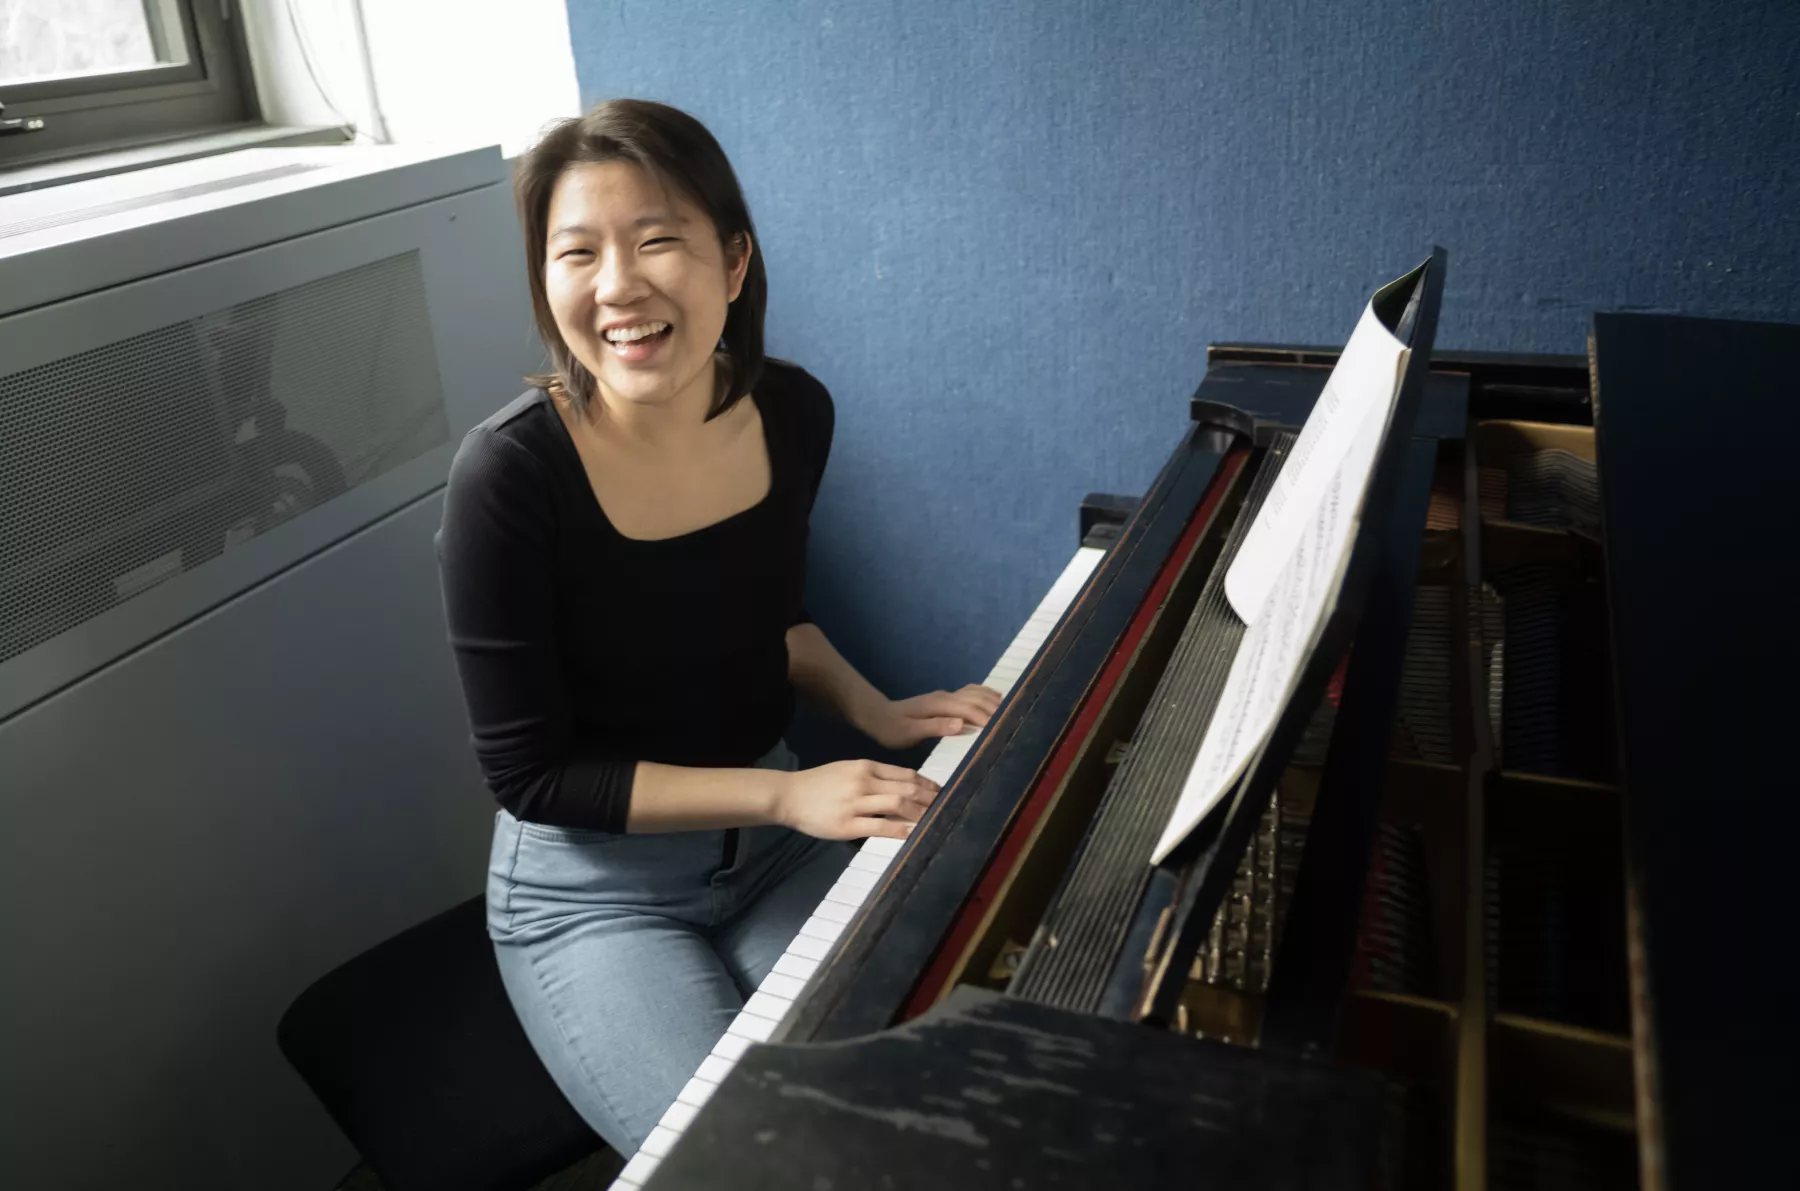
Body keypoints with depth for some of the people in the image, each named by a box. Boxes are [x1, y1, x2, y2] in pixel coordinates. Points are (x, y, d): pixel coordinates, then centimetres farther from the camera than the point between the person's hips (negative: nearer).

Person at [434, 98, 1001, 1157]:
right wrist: (790, 794, -22)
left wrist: (874, 713, -7)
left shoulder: (794, 413, -8)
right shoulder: (512, 474, -23)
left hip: (773, 846, 5)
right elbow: (530, 773, -17)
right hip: (593, 889, -4)